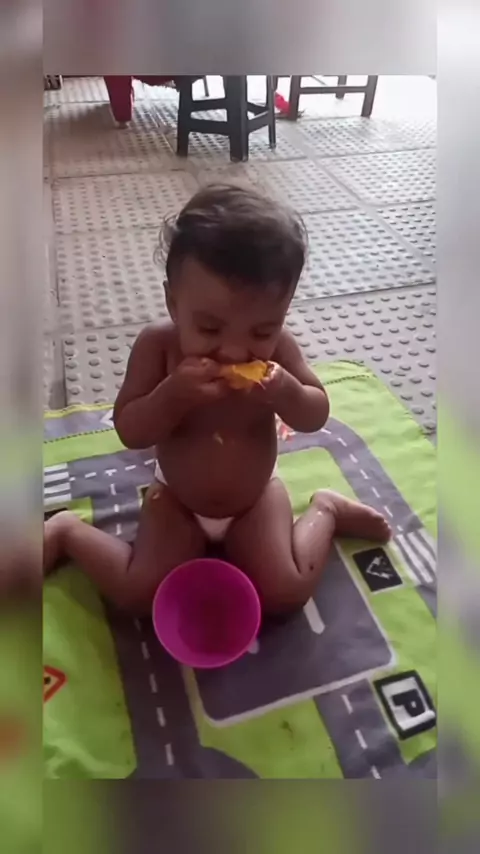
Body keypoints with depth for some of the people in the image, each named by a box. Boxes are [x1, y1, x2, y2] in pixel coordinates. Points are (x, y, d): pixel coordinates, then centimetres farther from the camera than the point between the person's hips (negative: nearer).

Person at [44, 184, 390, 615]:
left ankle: (326, 510, 15)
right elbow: (129, 431, -21)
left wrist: (285, 392, -34)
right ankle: (67, 531, 13)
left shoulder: (278, 348, -20)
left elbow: (317, 415, -11)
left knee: (286, 594, -9)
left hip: (256, 496, 1)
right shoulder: (158, 346, -24)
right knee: (138, 595, -12)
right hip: (177, 499, -1)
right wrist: (173, 393, -40)